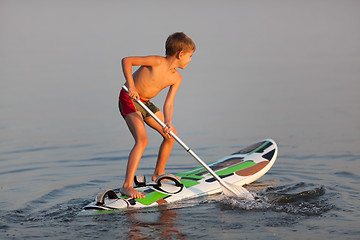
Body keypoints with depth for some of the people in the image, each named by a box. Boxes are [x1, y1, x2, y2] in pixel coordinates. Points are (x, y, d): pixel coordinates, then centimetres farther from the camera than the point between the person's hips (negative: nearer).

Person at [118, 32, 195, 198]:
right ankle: (127, 186, -27)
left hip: (145, 103, 9)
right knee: (142, 139, -25)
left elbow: (168, 104, -9)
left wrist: (167, 123, -27)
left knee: (171, 134, 14)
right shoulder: (158, 62, -23)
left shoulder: (176, 78, -2)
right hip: (129, 99, -8)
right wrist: (130, 85, -32)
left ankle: (158, 174, 30)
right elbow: (126, 60, -22)